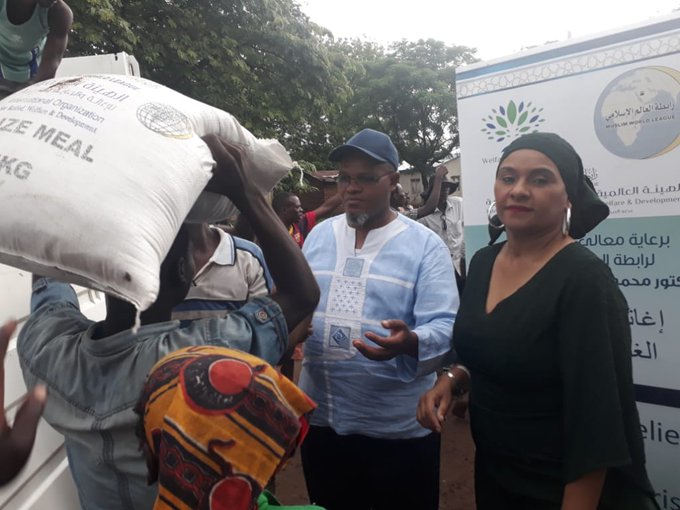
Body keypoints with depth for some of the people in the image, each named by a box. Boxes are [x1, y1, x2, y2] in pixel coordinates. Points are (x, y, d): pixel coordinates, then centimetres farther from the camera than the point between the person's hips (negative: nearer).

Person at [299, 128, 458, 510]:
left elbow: (445, 326, -15)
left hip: (399, 426, -4)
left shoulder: (425, 244, -8)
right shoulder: (318, 235, 7)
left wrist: (409, 342, -36)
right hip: (321, 418, 4)